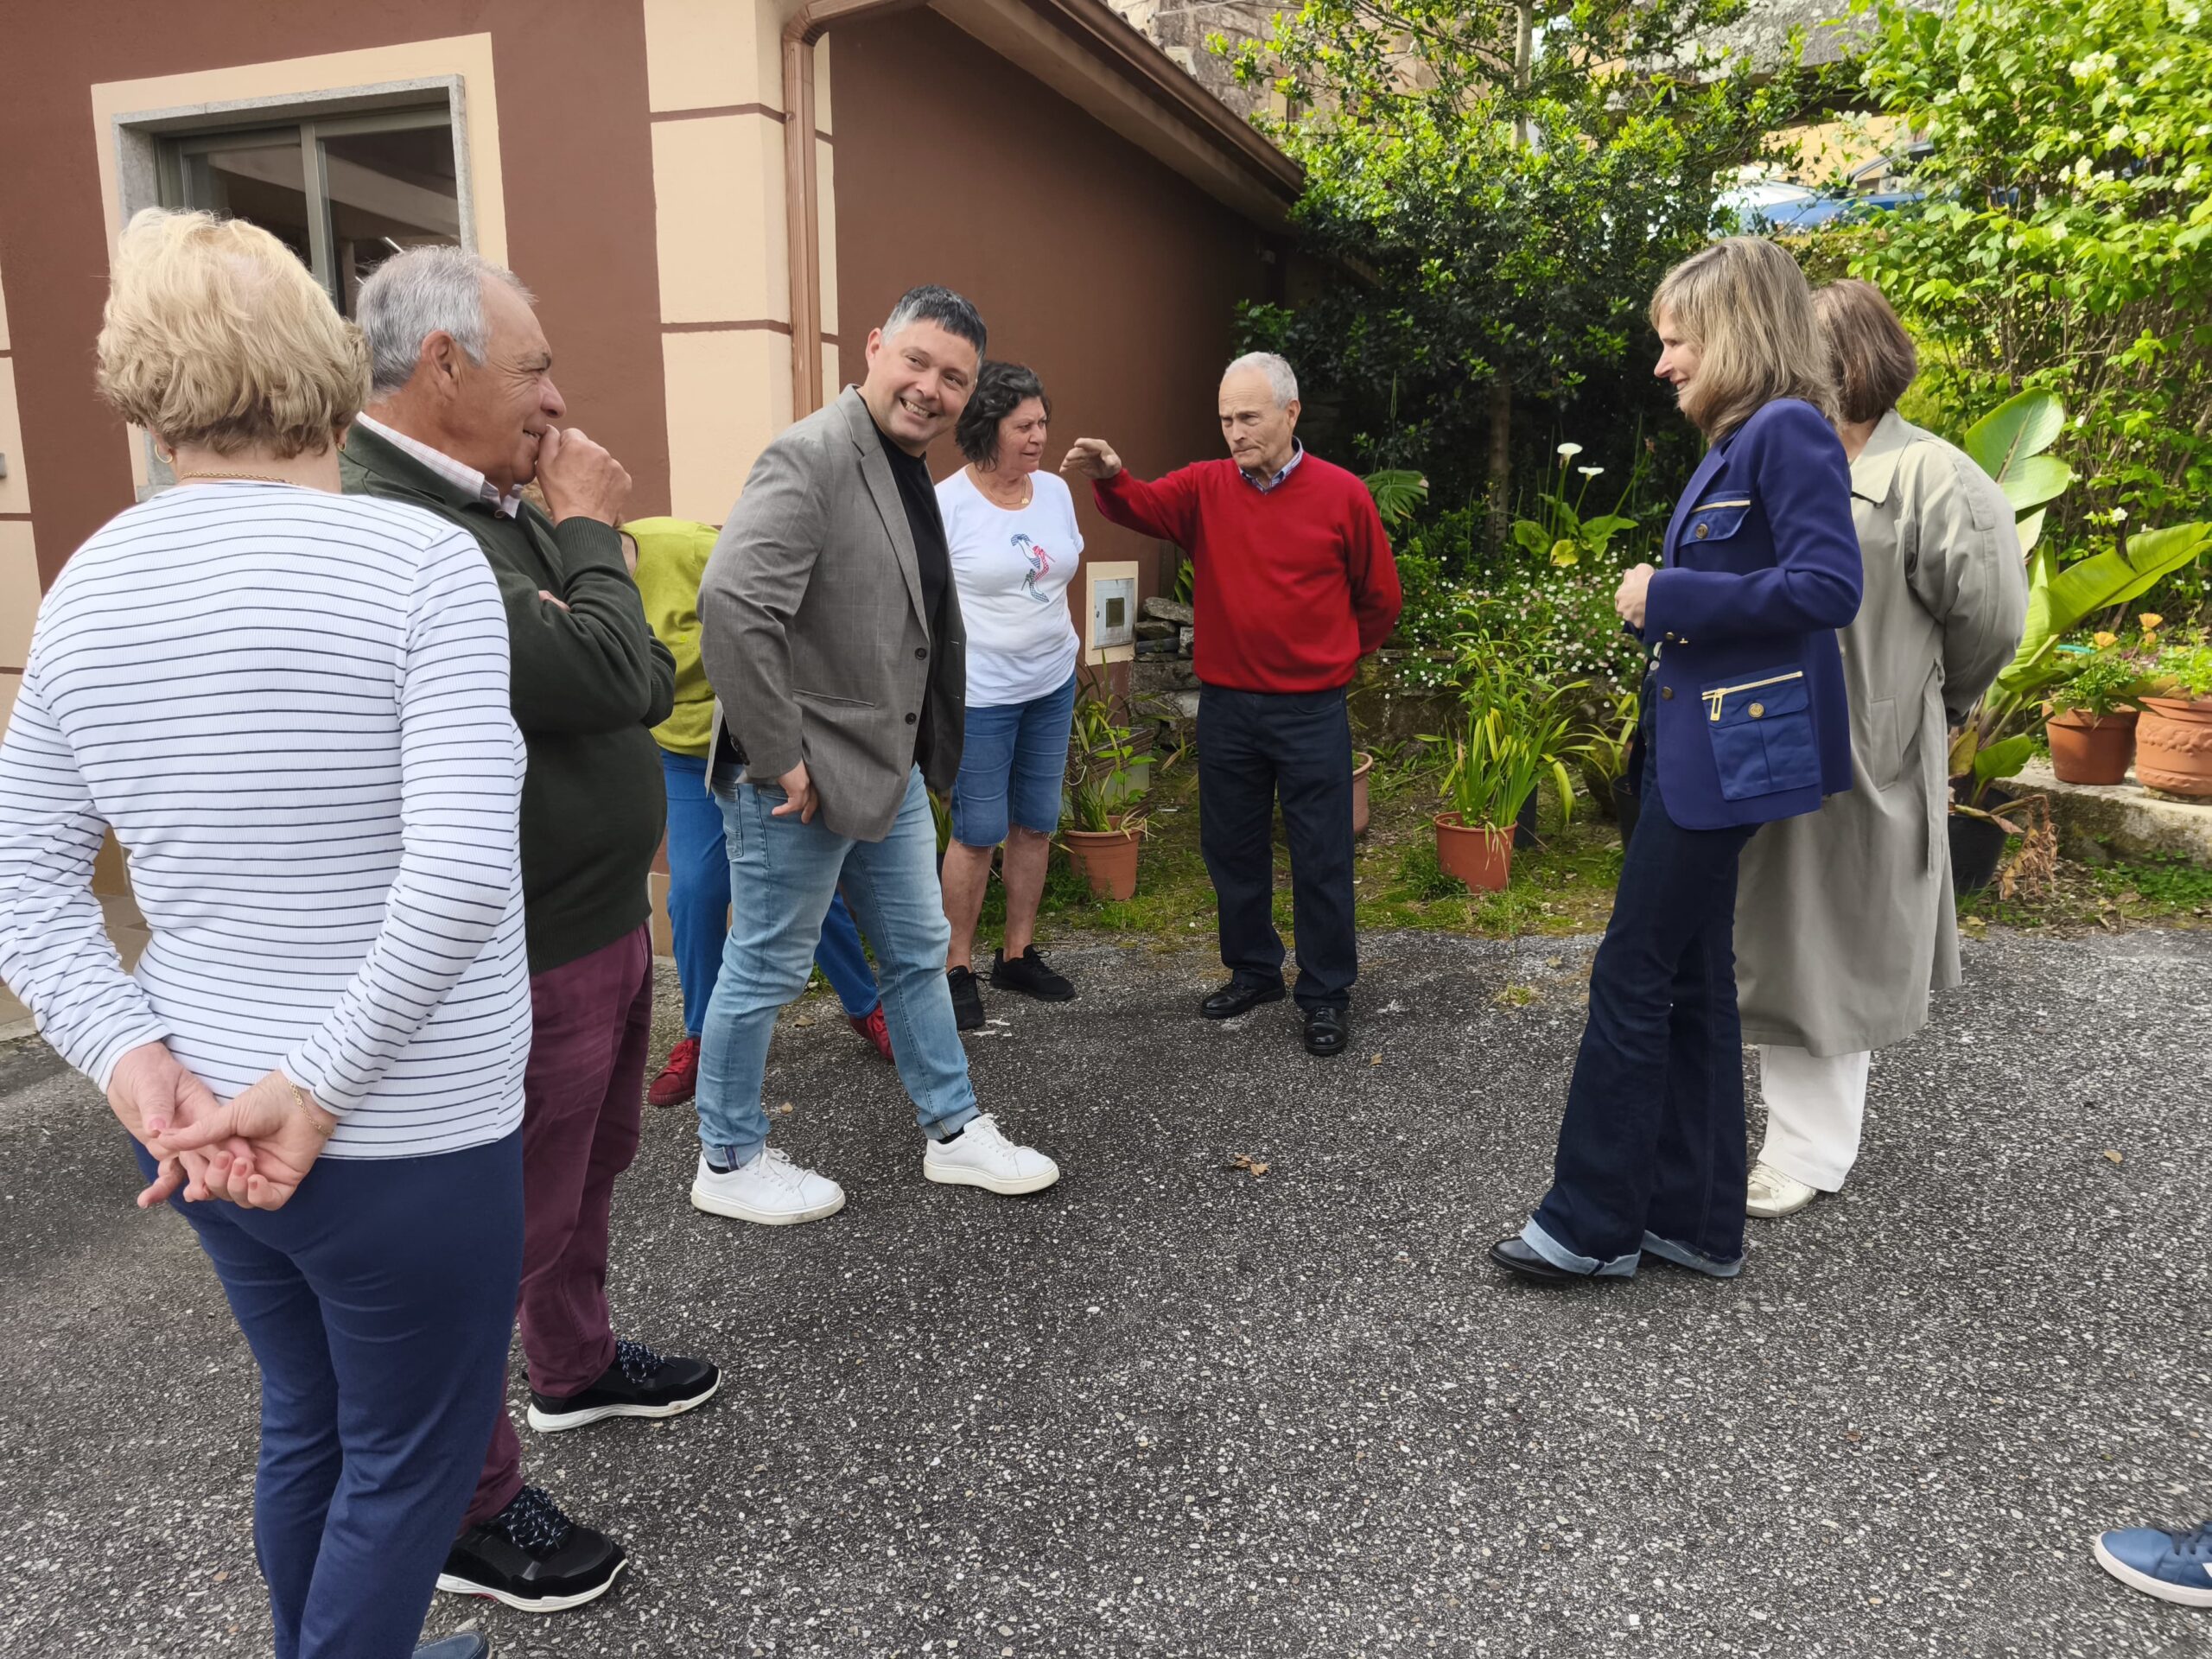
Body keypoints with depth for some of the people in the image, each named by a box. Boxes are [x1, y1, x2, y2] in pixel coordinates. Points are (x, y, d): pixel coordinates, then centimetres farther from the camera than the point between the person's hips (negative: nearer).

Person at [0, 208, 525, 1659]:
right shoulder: (420, 561, -17)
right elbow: (461, 875, -26)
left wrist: (136, 1063, -4)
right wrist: (322, 1086, -18)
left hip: (208, 1125, 7)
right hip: (402, 1141, -6)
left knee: (308, 1424, 27)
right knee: (409, 1462, 16)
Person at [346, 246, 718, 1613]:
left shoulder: (497, 505, 8)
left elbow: (638, 679, 18)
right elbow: (600, 673, -26)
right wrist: (592, 534, -14)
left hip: (602, 919, 10)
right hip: (515, 960, -10)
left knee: (589, 1170, 25)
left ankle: (578, 1366, 49)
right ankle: (470, 1514, 27)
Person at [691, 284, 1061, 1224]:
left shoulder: (909, 471, 11)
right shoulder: (811, 458, -19)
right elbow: (730, 604, -30)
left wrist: (918, 753, 14)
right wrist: (779, 758, -25)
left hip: (890, 765, 9)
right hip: (803, 781, -9)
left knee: (918, 952, 18)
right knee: (767, 971, 7)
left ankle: (952, 1132, 35)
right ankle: (729, 1163, 26)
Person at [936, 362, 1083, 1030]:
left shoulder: (1055, 490, 4)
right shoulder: (944, 505, -13)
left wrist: (1069, 641, 12)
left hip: (1052, 684, 6)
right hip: (981, 694, -6)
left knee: (1037, 823, 12)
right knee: (978, 834, -1)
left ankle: (1017, 954, 27)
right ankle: (958, 967, 16)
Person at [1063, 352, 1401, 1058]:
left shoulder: (1342, 495, -4)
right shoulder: (1205, 487, 2)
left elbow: (1380, 598, 6)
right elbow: (1142, 506, -16)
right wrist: (1109, 477, -37)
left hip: (1311, 709, -3)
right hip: (1225, 706, 3)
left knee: (1321, 858, 4)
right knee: (1232, 849, 15)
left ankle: (1327, 994, 19)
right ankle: (1253, 970, 34)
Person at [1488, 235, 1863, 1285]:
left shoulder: (1789, 431, -12)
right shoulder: (1734, 444, 16)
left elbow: (1828, 588, -22)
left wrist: (1670, 595, -17)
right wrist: (1662, 600, 3)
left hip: (1730, 752, -10)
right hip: (1694, 743, 10)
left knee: (1633, 975, -3)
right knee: (1688, 978, 13)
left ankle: (1592, 1225, 9)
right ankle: (1695, 1219, 24)